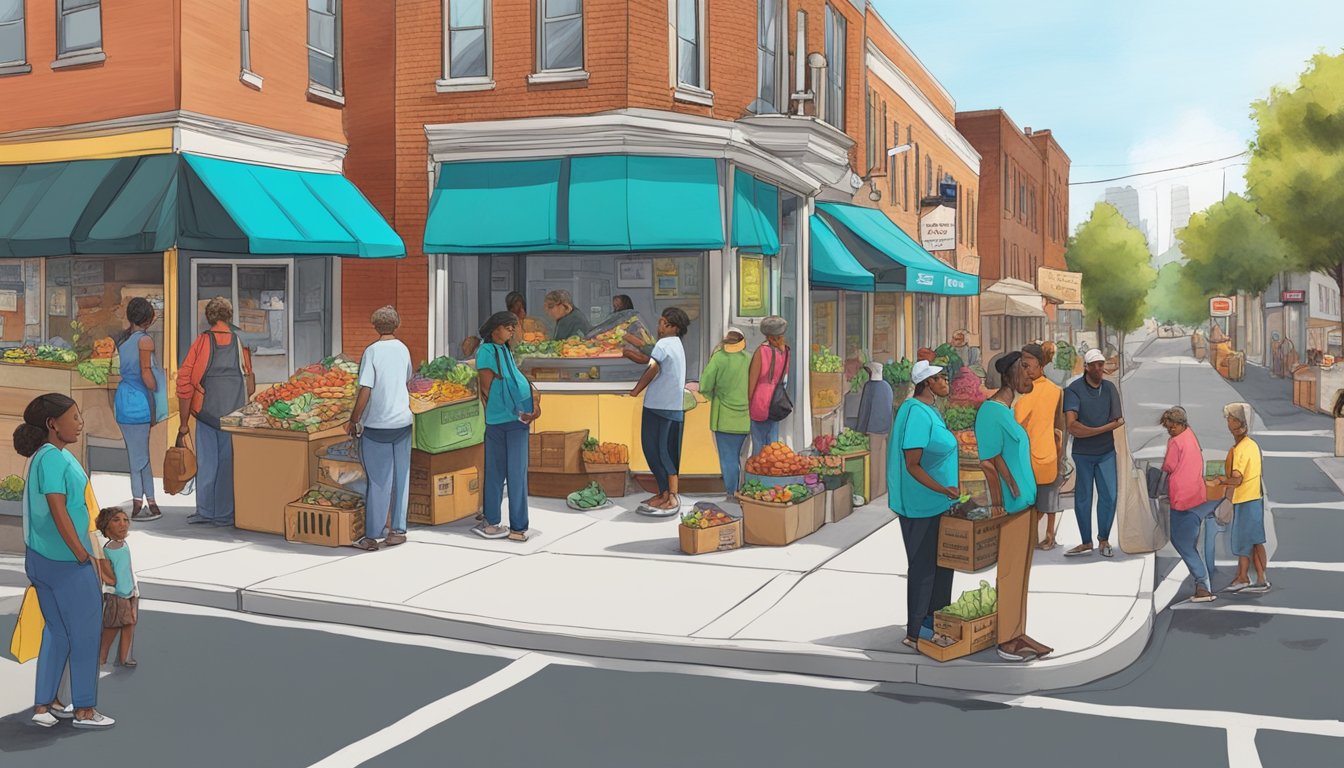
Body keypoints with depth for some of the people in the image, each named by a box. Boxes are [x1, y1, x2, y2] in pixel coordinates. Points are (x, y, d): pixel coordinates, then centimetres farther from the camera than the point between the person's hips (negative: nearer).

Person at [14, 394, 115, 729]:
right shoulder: (53, 458, -20)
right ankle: (84, 710, 13)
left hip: (41, 559, 9)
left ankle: (45, 705, 24)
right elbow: (59, 514, -23)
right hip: (66, 560, -9)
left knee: (57, 631, 18)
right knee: (85, 632, 4)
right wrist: (84, 557, -16)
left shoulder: (45, 456, 10)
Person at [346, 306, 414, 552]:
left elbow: (365, 391, -16)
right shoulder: (403, 349, 5)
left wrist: (353, 421, -6)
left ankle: (371, 536, 5)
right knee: (400, 478, 11)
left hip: (377, 425, -4)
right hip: (402, 421, 5)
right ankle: (397, 530, 17)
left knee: (378, 481, 0)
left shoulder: (372, 351, -12)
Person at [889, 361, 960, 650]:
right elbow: (912, 466, -24)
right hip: (922, 506, -10)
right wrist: (943, 490, -30)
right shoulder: (917, 413, -21)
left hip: (935, 503, 10)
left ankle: (935, 622, 30)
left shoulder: (928, 410, 10)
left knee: (942, 563, 18)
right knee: (923, 566, -1)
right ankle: (915, 633, 9)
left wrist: (947, 492, 23)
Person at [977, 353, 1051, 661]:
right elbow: (990, 462, -19)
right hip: (1010, 508, -9)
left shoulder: (1009, 410, 11)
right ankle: (1005, 640, 11)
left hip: (1026, 504, 9)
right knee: (1009, 573, 0)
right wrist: (999, 504, -17)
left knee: (1021, 571, 14)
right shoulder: (991, 412, -17)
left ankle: (1018, 633, 23)